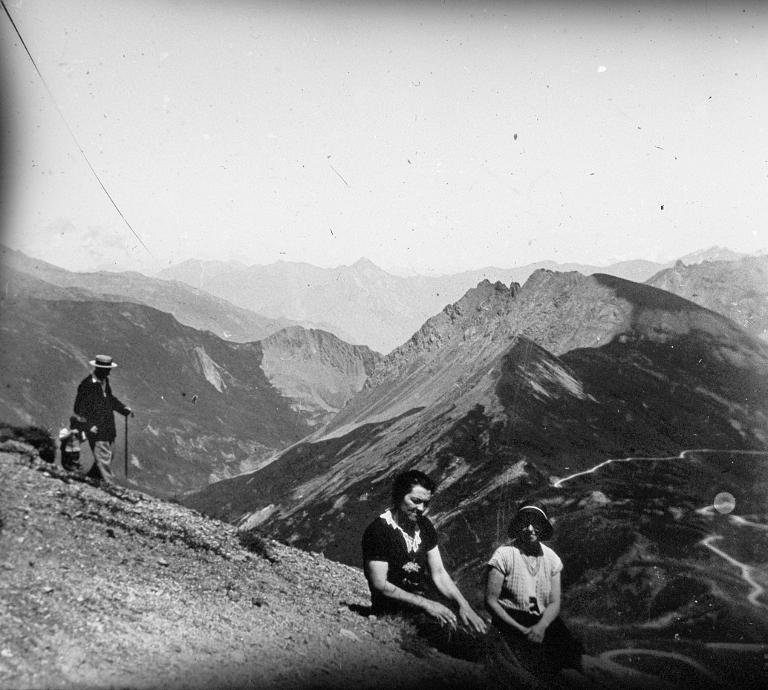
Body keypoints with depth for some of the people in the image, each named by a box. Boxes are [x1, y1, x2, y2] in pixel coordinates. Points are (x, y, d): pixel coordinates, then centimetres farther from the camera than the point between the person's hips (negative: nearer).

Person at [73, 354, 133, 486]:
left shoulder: (104, 381, 10)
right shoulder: (87, 385, -16)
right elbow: (79, 407, -15)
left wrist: (124, 409, 11)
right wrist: (89, 425, -19)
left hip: (107, 427, 8)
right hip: (95, 427, -8)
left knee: (107, 454, 13)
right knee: (103, 455, -8)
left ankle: (92, 476, 30)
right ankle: (108, 483, -3)